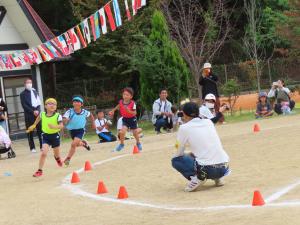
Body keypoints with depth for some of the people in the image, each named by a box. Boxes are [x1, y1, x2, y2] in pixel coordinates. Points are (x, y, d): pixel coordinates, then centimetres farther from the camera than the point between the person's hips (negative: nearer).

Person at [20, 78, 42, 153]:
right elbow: (24, 105, -7)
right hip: (29, 115, -3)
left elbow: (39, 102, 12)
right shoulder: (23, 94, 1)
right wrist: (33, 111, -13)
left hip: (37, 113, 4)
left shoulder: (35, 92, 16)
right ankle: (32, 148, 2)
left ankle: (42, 146, 6)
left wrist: (38, 110, -6)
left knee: (40, 130, 1)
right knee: (30, 132, -2)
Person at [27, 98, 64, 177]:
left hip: (55, 136, 0)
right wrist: (34, 125, 25)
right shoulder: (42, 114, -6)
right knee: (43, 153, -17)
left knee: (56, 154, 20)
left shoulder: (57, 116, -17)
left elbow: (61, 126, -26)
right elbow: (38, 118, 18)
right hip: (46, 136, 1)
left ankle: (58, 158, 59)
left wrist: (54, 126, -43)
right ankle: (40, 170, -9)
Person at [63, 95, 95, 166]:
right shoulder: (69, 112, -21)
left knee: (73, 144, -20)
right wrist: (65, 120, -53)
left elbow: (90, 115, 10)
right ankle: (83, 143, 60)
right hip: (72, 130, 2)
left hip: (80, 130, -2)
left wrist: (93, 123, 14)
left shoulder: (84, 112, -14)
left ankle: (68, 159, -8)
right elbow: (64, 121, -31)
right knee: (77, 144, 23)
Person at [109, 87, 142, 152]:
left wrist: (129, 111, -37)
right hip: (125, 119, 2)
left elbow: (134, 113, -21)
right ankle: (121, 144, 4)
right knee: (122, 131, -19)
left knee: (135, 133, 12)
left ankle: (138, 143, 42)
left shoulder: (132, 103, -22)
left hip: (132, 119, -2)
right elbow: (118, 106, 14)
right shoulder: (121, 102, -12)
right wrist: (113, 111, 18)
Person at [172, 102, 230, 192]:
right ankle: (217, 177, 12)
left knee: (175, 160, 14)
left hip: (206, 169, -6)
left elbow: (179, 153, 8)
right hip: (223, 168, 6)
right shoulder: (209, 122, 15)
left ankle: (196, 177, -9)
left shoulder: (184, 128, 0)